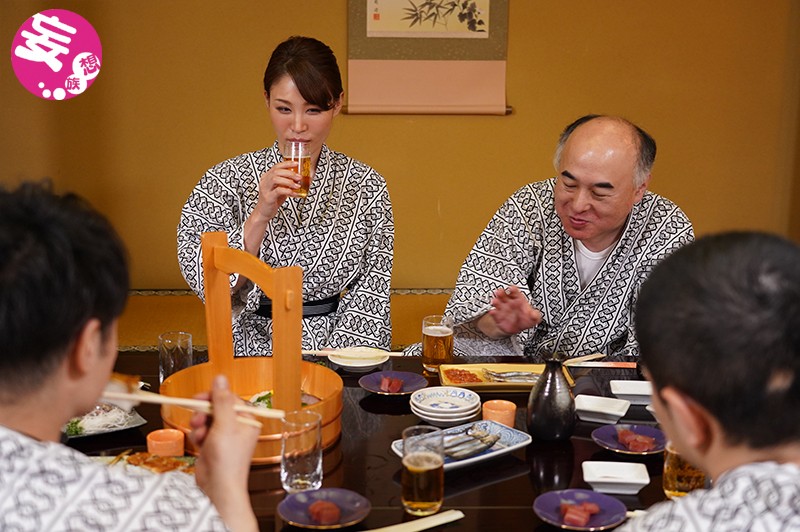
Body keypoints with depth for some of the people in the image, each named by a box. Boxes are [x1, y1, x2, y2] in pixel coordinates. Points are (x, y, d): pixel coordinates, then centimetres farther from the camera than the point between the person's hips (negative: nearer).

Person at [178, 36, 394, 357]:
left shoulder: (366, 186, 3)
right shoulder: (225, 180, -1)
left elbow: (372, 289, 2)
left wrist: (336, 357, -11)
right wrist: (260, 216, -18)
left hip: (334, 353, 1)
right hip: (250, 353, -1)